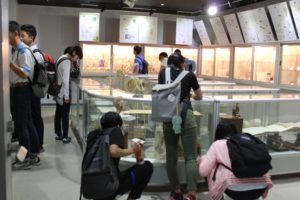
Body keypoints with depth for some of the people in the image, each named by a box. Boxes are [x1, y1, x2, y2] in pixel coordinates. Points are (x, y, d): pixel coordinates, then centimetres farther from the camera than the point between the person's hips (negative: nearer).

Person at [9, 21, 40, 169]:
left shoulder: (24, 51, -14)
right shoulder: (13, 51, 14)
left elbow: (24, 74, -22)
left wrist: (9, 62, -25)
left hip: (22, 91, -9)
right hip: (16, 90, 9)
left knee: (21, 125, -3)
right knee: (27, 123, 13)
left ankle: (26, 159, 8)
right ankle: (33, 155, 22)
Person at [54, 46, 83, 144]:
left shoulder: (61, 58, 12)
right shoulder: (67, 61, -17)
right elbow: (65, 80, -21)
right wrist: (66, 96, -19)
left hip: (58, 91, 9)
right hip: (63, 92, -9)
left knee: (58, 113, 15)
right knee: (65, 114, -1)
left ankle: (58, 134, 24)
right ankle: (65, 137, 5)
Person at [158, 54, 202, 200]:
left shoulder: (163, 73, 17)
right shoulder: (189, 75, 13)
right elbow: (199, 97, 28)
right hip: (186, 115, -2)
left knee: (171, 156, 10)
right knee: (190, 157, -1)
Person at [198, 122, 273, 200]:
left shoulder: (217, 144, 11)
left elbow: (203, 171, 10)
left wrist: (202, 159, 29)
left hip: (236, 190, -5)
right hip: (260, 189, 5)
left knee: (210, 170, 20)